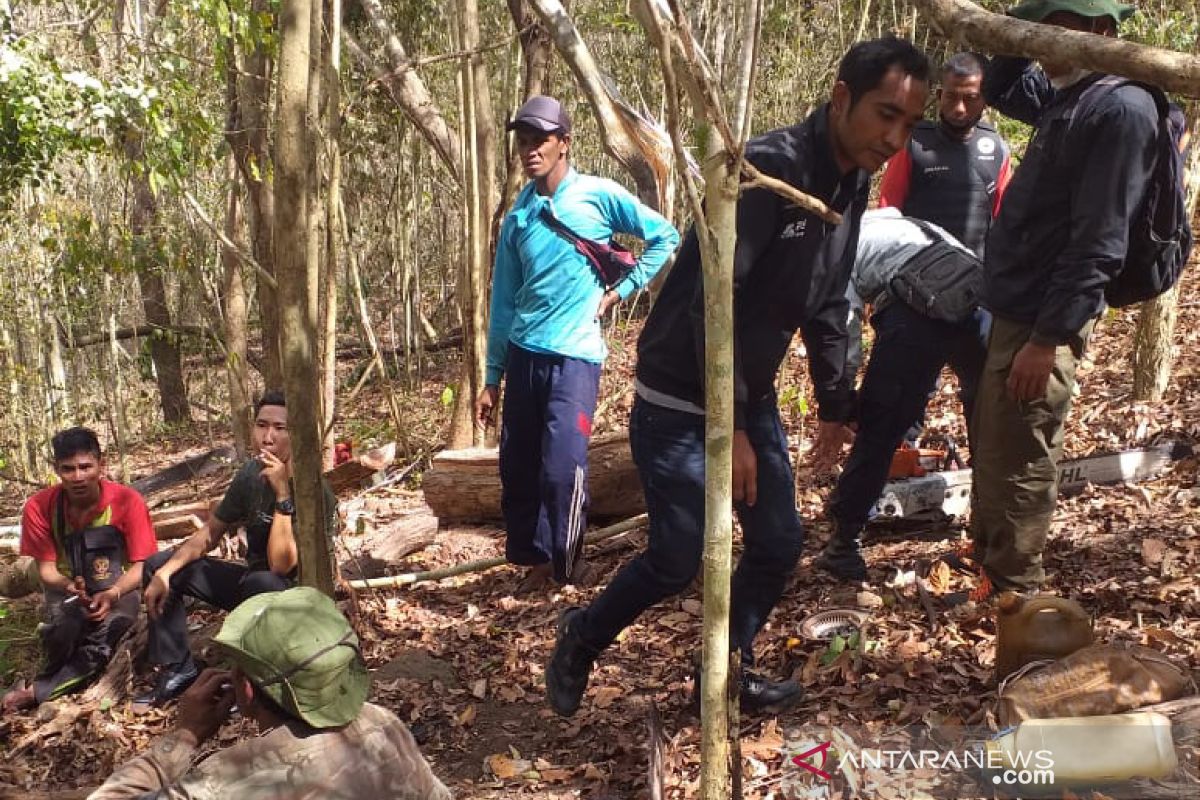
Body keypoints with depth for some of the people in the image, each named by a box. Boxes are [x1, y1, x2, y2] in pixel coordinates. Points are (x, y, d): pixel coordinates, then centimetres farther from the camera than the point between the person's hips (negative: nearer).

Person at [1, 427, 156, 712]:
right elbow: (46, 568, -6)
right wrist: (68, 585, -30)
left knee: (109, 628, -33)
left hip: (119, 589, -1)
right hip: (68, 591, 1)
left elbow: (141, 565, -12)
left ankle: (36, 691, -18)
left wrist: (113, 594, -32)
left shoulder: (127, 501, -16)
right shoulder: (39, 507, -11)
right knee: (62, 636, -33)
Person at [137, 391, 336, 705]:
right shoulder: (251, 474, -5)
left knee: (262, 583, -40)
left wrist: (282, 495, -38)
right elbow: (209, 534, 5)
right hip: (250, 581, 7)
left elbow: (281, 566, -33)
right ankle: (177, 668, 4)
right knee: (158, 564, 2)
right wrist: (164, 574, -9)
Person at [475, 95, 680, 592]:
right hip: (523, 355, 5)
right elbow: (504, 302, 14)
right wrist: (492, 378, 14)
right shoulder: (518, 217, 11)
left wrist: (618, 291, -2)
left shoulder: (599, 196, -1)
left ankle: (567, 564, 7)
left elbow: (664, 239, 4)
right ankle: (536, 561, 22)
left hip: (574, 355, -5)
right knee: (517, 468, 6)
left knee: (562, 467, -12)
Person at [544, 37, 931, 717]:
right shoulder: (767, 169, -25)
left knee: (780, 543, 9)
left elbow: (826, 307, 14)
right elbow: (712, 303, -28)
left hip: (753, 397, 8)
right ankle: (582, 637, 25)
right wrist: (730, 429, -25)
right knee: (679, 559, -1)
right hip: (679, 402, -8)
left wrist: (835, 403, 14)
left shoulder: (854, 186, 3)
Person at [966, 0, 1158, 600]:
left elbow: (1098, 244, -23)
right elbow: (999, 88, 31)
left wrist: (1048, 337, -24)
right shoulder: (1067, 97, 11)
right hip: (1015, 310, 10)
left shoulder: (1122, 108, -17)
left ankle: (1011, 598, 14)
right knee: (991, 452, 20)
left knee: (1015, 463, 0)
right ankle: (988, 566, 36)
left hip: (1043, 321, -10)